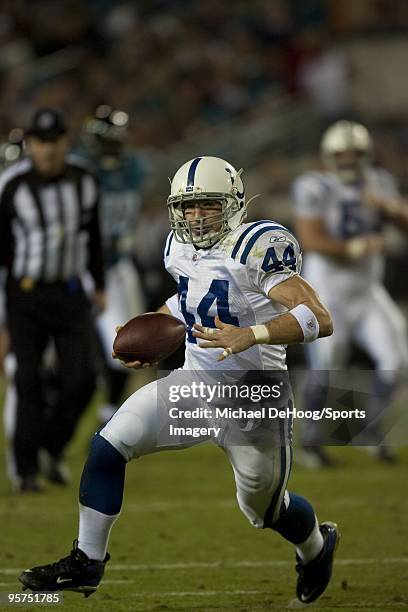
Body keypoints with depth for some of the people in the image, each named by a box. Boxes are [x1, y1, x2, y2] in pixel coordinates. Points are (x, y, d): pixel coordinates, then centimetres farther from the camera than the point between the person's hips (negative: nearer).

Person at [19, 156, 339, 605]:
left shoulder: (255, 250, -22)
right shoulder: (182, 250, 2)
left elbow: (319, 319, -29)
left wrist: (251, 336, -40)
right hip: (192, 383, 6)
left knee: (264, 508, 13)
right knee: (107, 447, -8)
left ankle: (317, 545, 48)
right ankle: (86, 562, 5)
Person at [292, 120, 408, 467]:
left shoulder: (378, 184, 5)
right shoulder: (314, 189, -12)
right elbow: (311, 240, -22)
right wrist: (357, 247, -25)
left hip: (367, 292, 5)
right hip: (328, 295, -5)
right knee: (324, 373, -1)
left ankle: (371, 429, 10)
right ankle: (312, 441, 23)